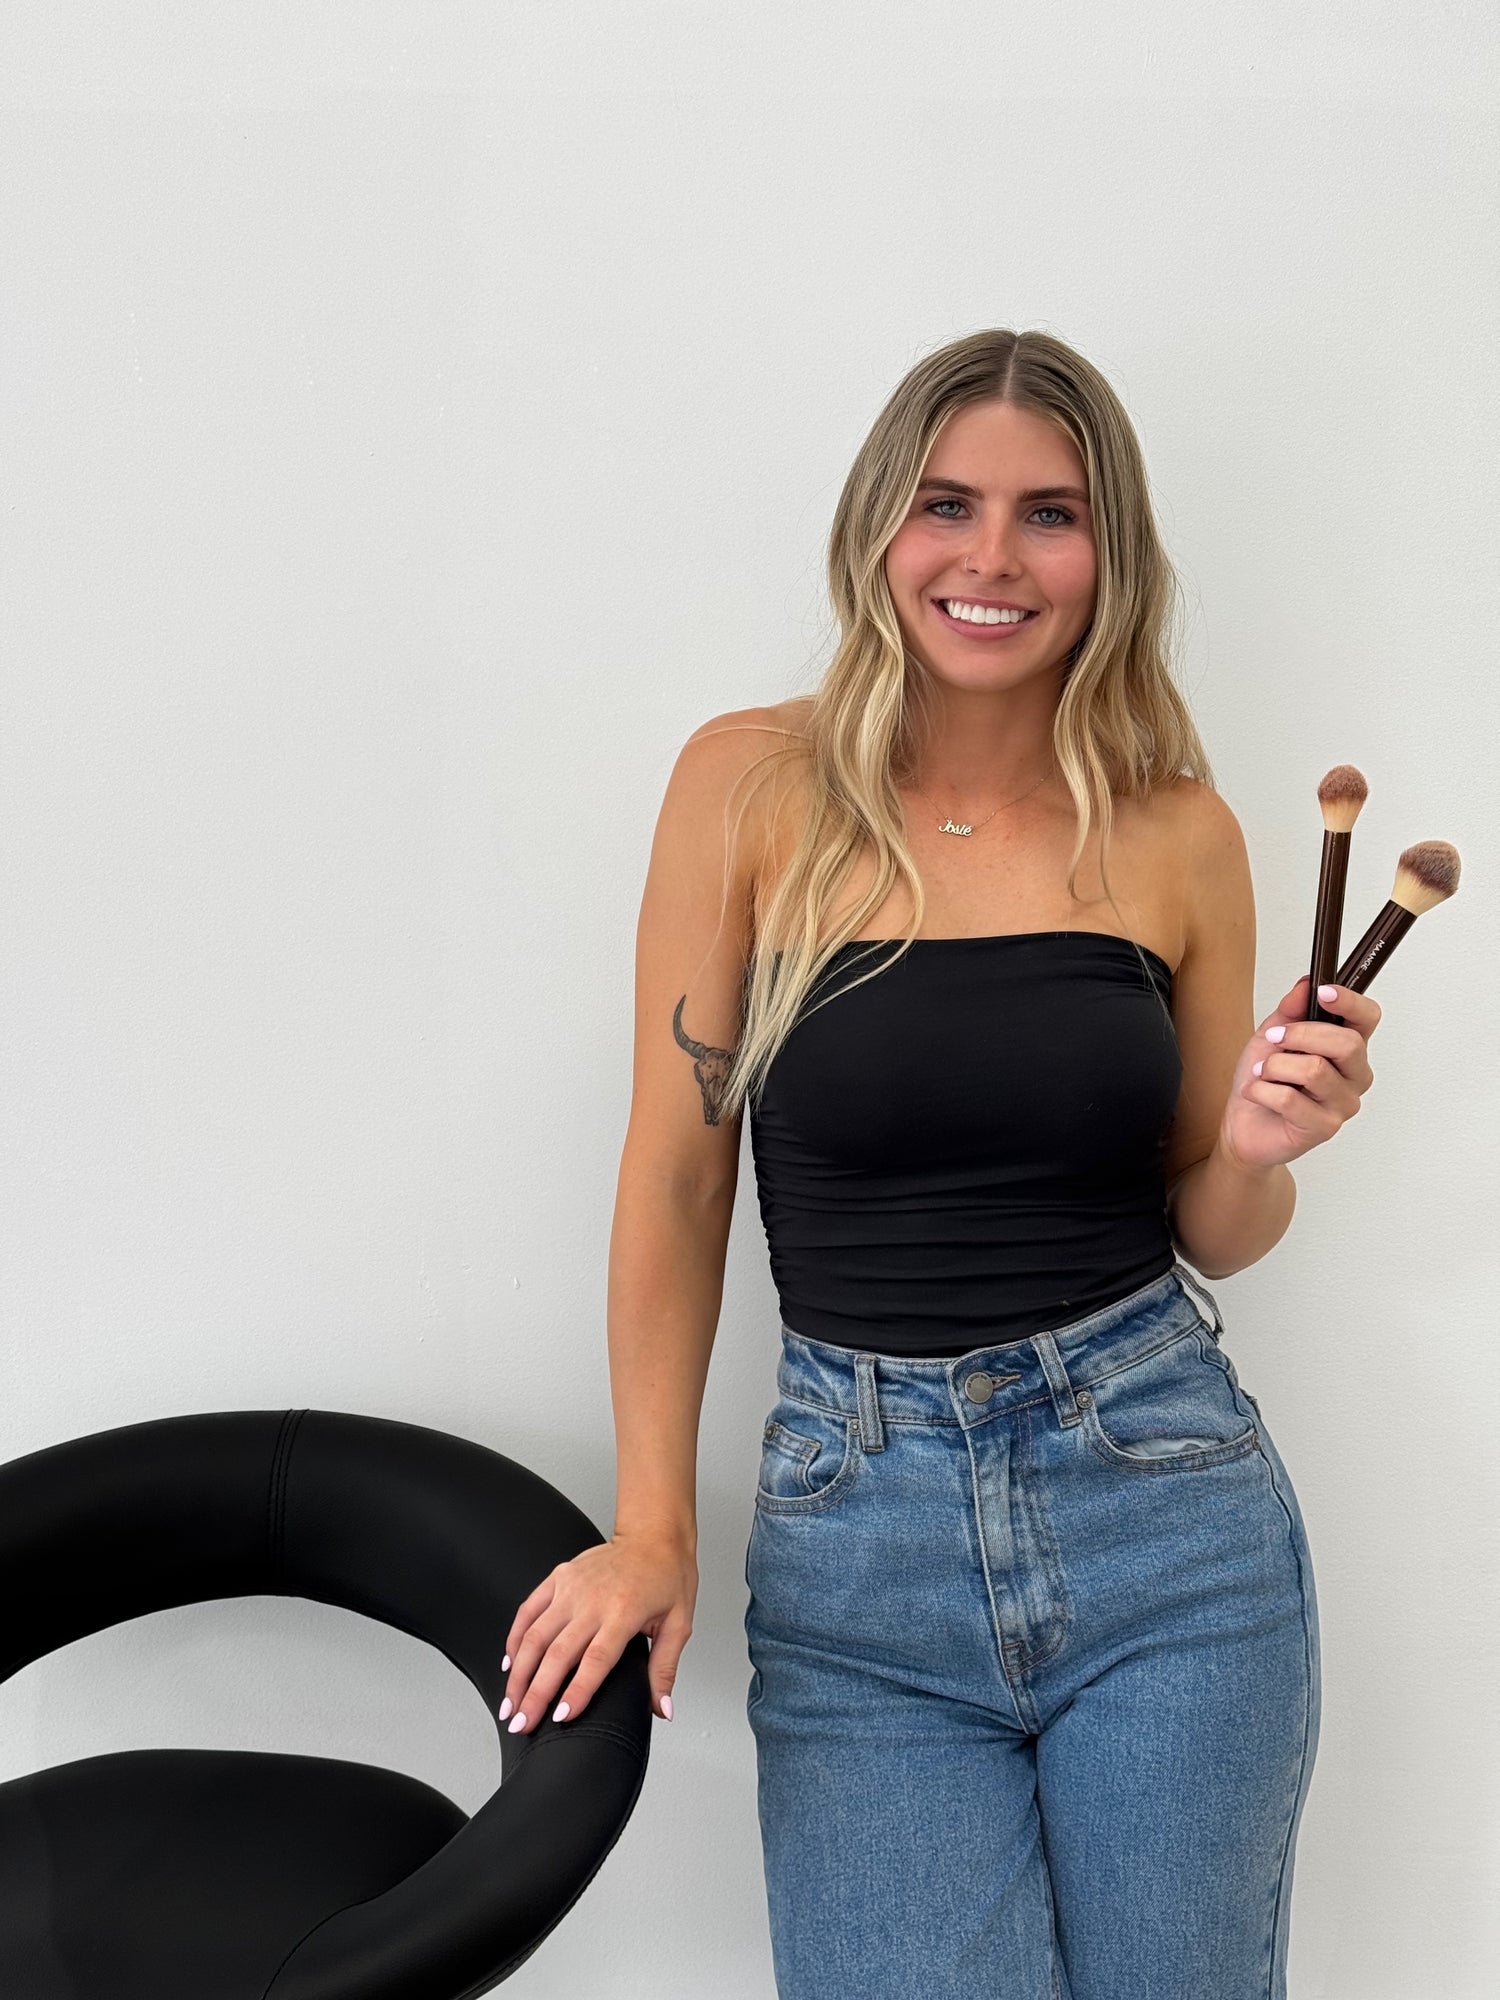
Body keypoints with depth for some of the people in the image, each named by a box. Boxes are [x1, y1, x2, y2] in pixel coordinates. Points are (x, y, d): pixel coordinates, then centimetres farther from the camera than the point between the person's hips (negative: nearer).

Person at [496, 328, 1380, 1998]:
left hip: (1160, 1502, 2)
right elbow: (676, 1176, 0)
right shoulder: (753, 785, -3)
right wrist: (650, 1528, -1)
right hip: (854, 1527, -1)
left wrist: (1261, 1147, -11)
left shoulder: (1180, 835, 2)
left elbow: (1211, 1236, 11)